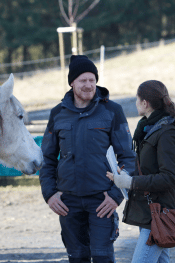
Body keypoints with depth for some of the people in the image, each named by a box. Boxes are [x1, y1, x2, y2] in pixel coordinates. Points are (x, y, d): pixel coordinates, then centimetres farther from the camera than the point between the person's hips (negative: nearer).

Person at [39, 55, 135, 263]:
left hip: (102, 199, -3)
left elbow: (127, 157, 0)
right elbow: (47, 158, 14)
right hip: (68, 201, 3)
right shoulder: (58, 114, 7)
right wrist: (49, 193, 1)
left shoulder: (112, 111, -1)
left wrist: (117, 194, -10)